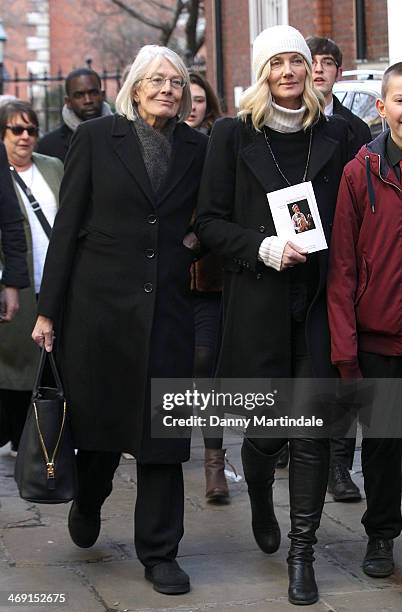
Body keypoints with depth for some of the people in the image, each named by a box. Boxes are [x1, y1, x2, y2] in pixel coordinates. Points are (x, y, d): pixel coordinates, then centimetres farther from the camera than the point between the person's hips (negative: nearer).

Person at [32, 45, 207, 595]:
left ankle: (159, 551, 14)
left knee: (162, 428, 2)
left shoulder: (197, 148, 6)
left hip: (167, 307, 1)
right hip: (100, 302, -1)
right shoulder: (96, 137, 0)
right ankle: (87, 503, 40)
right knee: (96, 416, 9)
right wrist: (48, 309, -3)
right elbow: (67, 226, -1)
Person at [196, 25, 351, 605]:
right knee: (266, 428, 5)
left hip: (319, 301, 1)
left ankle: (302, 553, 11)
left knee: (313, 429, -1)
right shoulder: (233, 134, 2)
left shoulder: (334, 134, 8)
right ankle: (260, 501, 39)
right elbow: (210, 221, 1)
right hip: (258, 302, -1)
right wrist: (263, 248, -14)